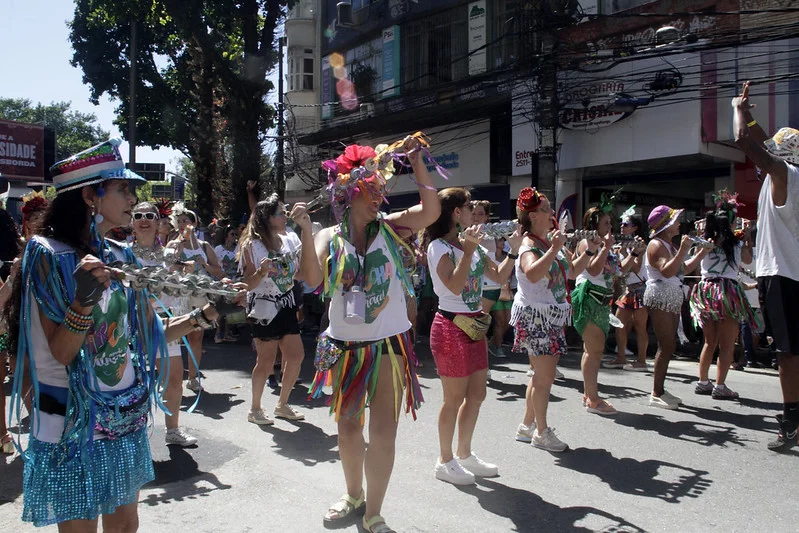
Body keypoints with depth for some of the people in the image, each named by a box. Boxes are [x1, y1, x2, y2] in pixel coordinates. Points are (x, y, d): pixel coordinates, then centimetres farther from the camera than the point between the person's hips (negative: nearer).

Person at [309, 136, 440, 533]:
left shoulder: (390, 228, -3)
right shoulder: (329, 237, -3)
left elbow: (431, 210, -19)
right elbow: (312, 280, -18)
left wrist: (415, 160, -15)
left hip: (390, 345, -1)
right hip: (345, 347, 1)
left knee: (383, 434, 1)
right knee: (348, 428, 17)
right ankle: (353, 495, 41)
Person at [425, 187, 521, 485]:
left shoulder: (471, 244, 12)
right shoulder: (439, 246, -12)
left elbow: (499, 277, 14)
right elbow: (455, 287, -24)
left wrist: (514, 250, 6)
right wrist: (467, 250, -27)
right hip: (451, 326, -8)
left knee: (477, 394, 13)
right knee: (455, 397, 0)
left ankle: (464, 455, 29)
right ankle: (445, 462, 16)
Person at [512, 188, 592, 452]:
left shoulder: (552, 240, 11)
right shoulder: (529, 246, -15)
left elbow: (572, 270, 22)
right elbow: (532, 274, -37)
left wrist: (588, 252, 12)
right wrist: (554, 250, -38)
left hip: (553, 316, 9)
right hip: (534, 315, -9)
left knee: (541, 374, 14)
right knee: (545, 376, -4)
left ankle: (527, 425, 26)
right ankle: (541, 432, 10)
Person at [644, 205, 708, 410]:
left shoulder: (670, 245, 20)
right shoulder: (656, 245, -12)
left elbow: (684, 268, 23)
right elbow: (667, 271, -24)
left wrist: (702, 252, 18)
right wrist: (683, 250, -27)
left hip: (673, 299, 10)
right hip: (659, 299, -10)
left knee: (669, 346, 9)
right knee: (666, 346, -11)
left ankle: (660, 389, 14)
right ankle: (656, 394, -7)